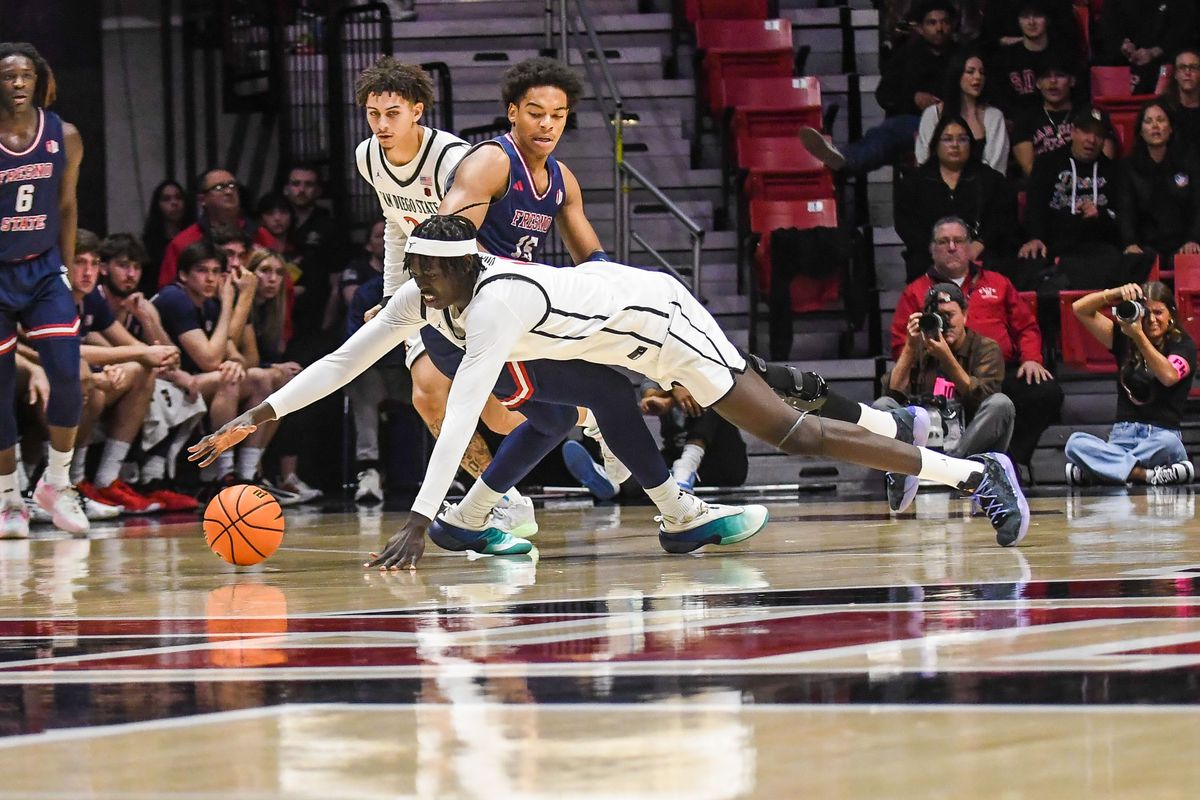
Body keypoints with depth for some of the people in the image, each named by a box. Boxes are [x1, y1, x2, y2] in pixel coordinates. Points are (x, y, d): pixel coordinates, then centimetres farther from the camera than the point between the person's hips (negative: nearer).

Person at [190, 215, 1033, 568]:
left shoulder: (496, 300, -33)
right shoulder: (427, 294, -9)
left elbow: (461, 415, -40)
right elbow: (345, 358, -5)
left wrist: (420, 521, -45)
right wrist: (258, 416, -14)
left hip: (656, 314, -9)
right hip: (607, 319, 9)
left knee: (791, 434, -11)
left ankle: (976, 471, -9)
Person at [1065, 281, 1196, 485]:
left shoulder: (1183, 345, 5)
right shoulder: (1125, 341, 16)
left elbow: (1169, 376, -16)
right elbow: (1080, 309, 12)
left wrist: (1139, 337, -22)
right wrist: (1117, 292, -4)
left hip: (1162, 434, -3)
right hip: (1122, 436, 3)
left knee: (1167, 443, -41)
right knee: (1076, 443, -30)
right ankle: (1147, 474, -39)